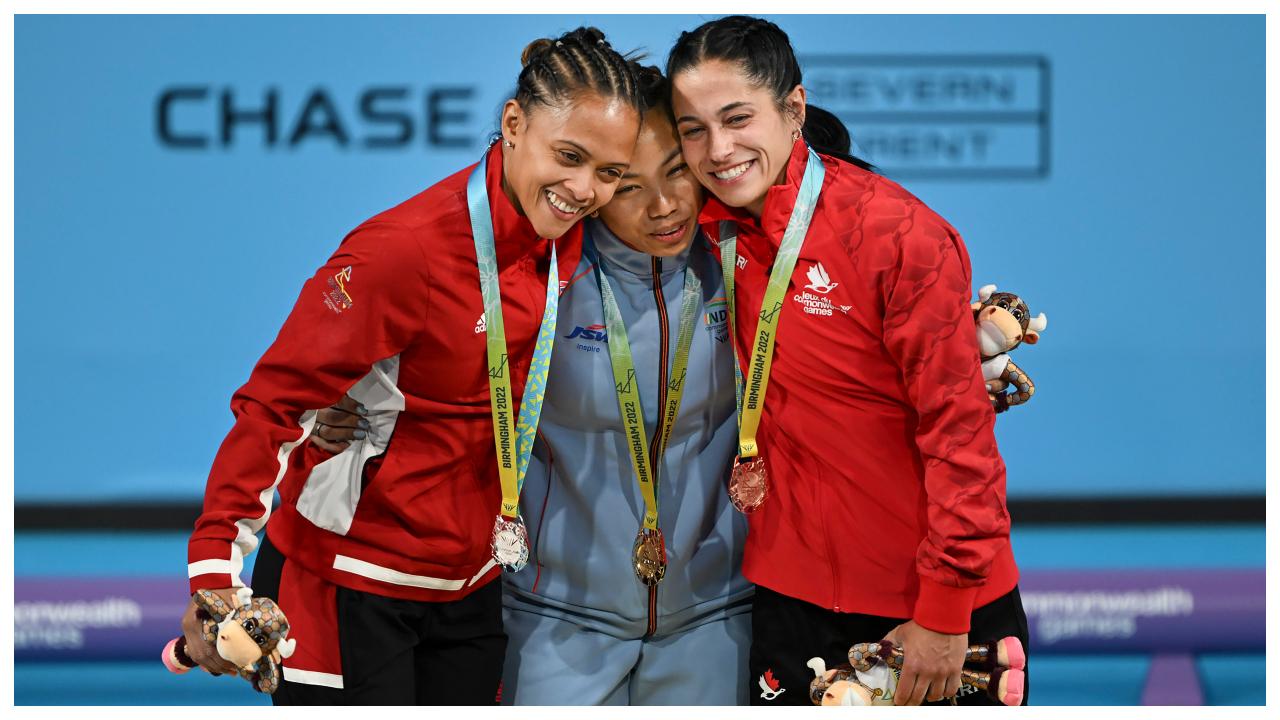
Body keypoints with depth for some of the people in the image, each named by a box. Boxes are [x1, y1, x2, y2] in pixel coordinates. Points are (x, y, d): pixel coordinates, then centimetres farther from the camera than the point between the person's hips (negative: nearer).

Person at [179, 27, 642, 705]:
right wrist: (215, 573, -30)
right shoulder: (408, 248, -23)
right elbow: (273, 402, -22)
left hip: (469, 590, 7)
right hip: (349, 589, -7)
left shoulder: (567, 240, -2)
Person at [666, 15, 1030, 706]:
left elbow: (958, 430, -17)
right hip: (793, 590, 6)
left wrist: (946, 615, -16)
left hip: (936, 601, -5)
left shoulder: (901, 234, -18)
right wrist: (749, 451, 0)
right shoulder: (719, 229, 1)